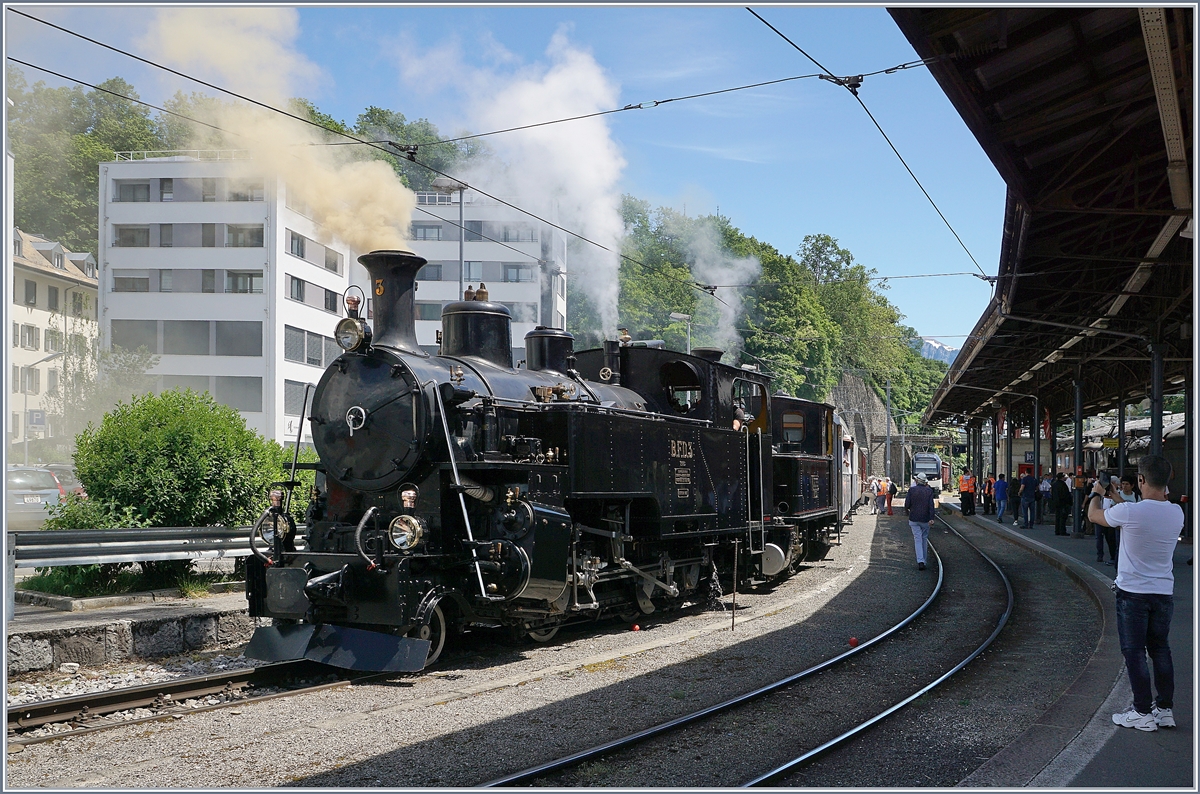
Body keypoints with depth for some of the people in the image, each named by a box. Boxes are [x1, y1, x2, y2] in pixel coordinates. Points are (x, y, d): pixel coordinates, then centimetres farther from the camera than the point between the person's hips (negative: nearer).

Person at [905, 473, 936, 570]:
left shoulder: (912, 490, -4)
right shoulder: (929, 491, -2)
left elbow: (907, 504, -5)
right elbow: (931, 505, -10)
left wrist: (906, 511, 16)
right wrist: (931, 518, -14)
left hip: (914, 518, -1)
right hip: (925, 519, 1)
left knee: (918, 540, -2)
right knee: (924, 539, 14)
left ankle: (920, 561, -15)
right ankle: (923, 561, 19)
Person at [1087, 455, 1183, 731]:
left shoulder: (1129, 512, -22)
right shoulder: (1176, 513, -4)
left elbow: (1093, 515, -3)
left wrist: (1096, 494, 18)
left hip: (1132, 592, -5)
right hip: (1164, 592, 5)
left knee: (1134, 651, 4)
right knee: (1160, 649, 16)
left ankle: (1143, 713, 8)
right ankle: (1165, 709, 22)